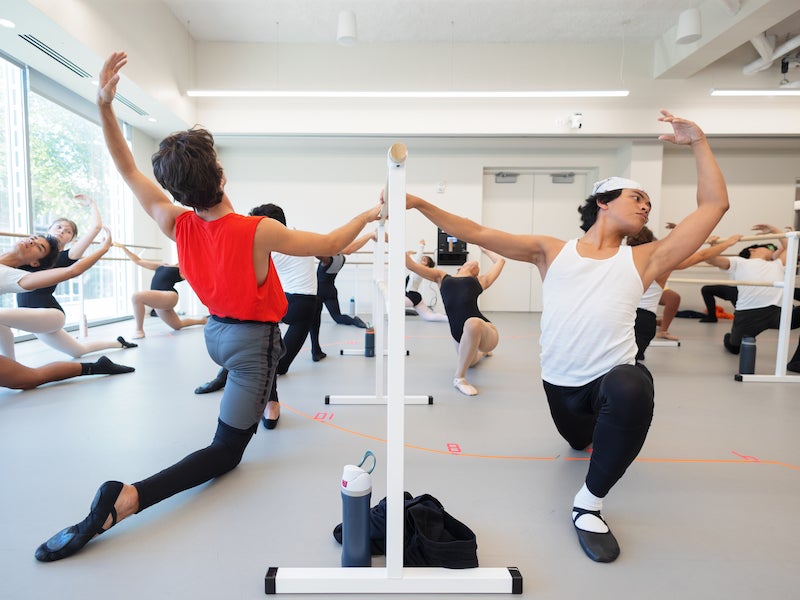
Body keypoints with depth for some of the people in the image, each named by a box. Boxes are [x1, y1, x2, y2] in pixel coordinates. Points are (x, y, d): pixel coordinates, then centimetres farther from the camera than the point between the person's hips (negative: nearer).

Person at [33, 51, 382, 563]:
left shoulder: (176, 225, -13)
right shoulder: (258, 232, -27)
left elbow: (128, 169, 0)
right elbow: (329, 245, -16)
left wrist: (104, 104, -3)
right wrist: (367, 216, -1)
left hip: (216, 331, 7)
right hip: (252, 342, -7)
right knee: (225, 452, 1)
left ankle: (265, 407, 55)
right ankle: (124, 500, -16)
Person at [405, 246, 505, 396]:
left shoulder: (480, 280, 15)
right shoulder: (442, 277, 19)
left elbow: (500, 261, 24)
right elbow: (410, 264, 15)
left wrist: (485, 250, 40)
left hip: (485, 333, -4)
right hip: (461, 337, 4)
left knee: (473, 323, -39)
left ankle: (459, 378, -22)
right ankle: (480, 351, 65)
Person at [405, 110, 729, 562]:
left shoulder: (644, 259, 6)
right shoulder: (552, 251, 5)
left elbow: (715, 205, 6)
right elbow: (478, 234, 0)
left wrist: (698, 141, 6)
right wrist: (419, 204, -6)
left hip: (616, 377, -1)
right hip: (561, 384, 2)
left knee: (632, 388, -36)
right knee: (580, 441, 25)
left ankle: (589, 504, -15)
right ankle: (599, 429, 65)